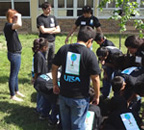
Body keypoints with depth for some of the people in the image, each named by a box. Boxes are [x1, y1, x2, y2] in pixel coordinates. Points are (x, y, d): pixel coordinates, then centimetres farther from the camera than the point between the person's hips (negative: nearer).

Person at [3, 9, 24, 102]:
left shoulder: (10, 26, 8)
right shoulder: (8, 26, -22)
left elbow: (18, 25, 27)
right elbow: (19, 25, -41)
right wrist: (19, 16, -28)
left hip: (16, 53, 10)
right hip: (14, 54, -10)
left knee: (16, 74, 22)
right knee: (13, 75, 2)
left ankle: (16, 91, 39)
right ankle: (13, 96, 16)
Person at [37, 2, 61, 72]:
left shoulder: (53, 17, 12)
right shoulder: (40, 18, -5)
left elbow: (58, 30, 8)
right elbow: (43, 30, -18)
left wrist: (49, 31, -9)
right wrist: (53, 29, -4)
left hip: (52, 42, 6)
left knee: (51, 60, 11)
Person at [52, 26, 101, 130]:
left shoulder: (63, 49, -2)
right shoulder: (90, 54, -14)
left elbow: (54, 67, 5)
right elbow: (95, 79, -13)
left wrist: (55, 84, 17)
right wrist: (97, 96, 0)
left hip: (63, 95, 4)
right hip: (80, 98, -4)